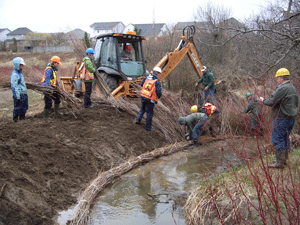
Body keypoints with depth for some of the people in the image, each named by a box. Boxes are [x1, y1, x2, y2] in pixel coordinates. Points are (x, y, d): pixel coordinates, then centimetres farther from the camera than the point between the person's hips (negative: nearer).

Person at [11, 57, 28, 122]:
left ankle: (22, 118, 24)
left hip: (24, 94, 9)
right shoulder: (14, 74, -15)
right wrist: (17, 97, -19)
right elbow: (14, 87, -17)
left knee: (24, 107, 13)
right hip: (19, 95, -9)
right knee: (18, 108, -2)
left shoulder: (20, 73, 14)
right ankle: (15, 119, 10)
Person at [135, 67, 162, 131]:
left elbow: (141, 84, 16)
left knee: (143, 108, 32)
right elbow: (159, 92, -21)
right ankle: (148, 127, 17)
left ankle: (138, 119, 24)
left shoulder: (147, 77, 1)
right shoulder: (157, 82, -16)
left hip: (143, 96, 6)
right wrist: (158, 97, 1)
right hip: (150, 100, -5)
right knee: (149, 113, 7)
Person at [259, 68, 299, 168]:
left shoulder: (282, 88, -17)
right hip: (291, 118, 10)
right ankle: (284, 159, 25)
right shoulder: (293, 88, 14)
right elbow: (295, 103, 18)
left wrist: (263, 100, 1)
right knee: (285, 139, 17)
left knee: (277, 139, -4)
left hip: (281, 119, -10)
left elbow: (272, 102, -18)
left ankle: (280, 162, -3)